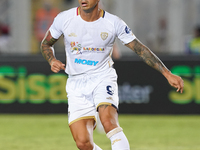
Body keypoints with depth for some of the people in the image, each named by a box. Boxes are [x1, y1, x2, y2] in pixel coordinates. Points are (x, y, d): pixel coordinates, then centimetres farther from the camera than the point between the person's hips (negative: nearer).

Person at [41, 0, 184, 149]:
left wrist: (167, 74, -8)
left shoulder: (114, 23, -8)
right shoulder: (64, 19, -4)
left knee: (109, 123, -31)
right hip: (76, 85, 2)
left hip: (103, 79, -2)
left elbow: (141, 49, -3)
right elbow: (46, 44, 12)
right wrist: (52, 61, -10)